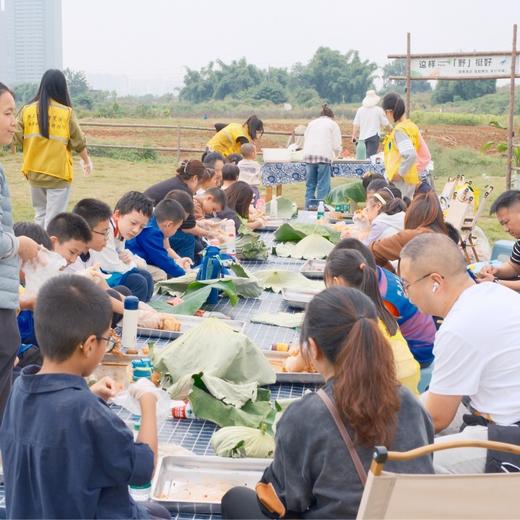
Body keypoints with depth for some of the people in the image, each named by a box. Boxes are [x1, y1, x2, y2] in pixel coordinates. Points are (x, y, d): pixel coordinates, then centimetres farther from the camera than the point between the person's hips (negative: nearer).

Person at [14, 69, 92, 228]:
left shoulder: (27, 110, -2)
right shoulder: (66, 113, -9)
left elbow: (16, 139, -1)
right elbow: (78, 142, -2)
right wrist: (86, 160, 16)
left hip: (34, 172, 4)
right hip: (58, 174, -4)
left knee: (40, 215, 19)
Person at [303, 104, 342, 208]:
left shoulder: (312, 123, 25)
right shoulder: (333, 124, 13)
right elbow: (337, 146, 8)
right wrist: (335, 155, 27)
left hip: (308, 155, 4)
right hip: (324, 156, -4)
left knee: (310, 185, 8)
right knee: (323, 186, -3)